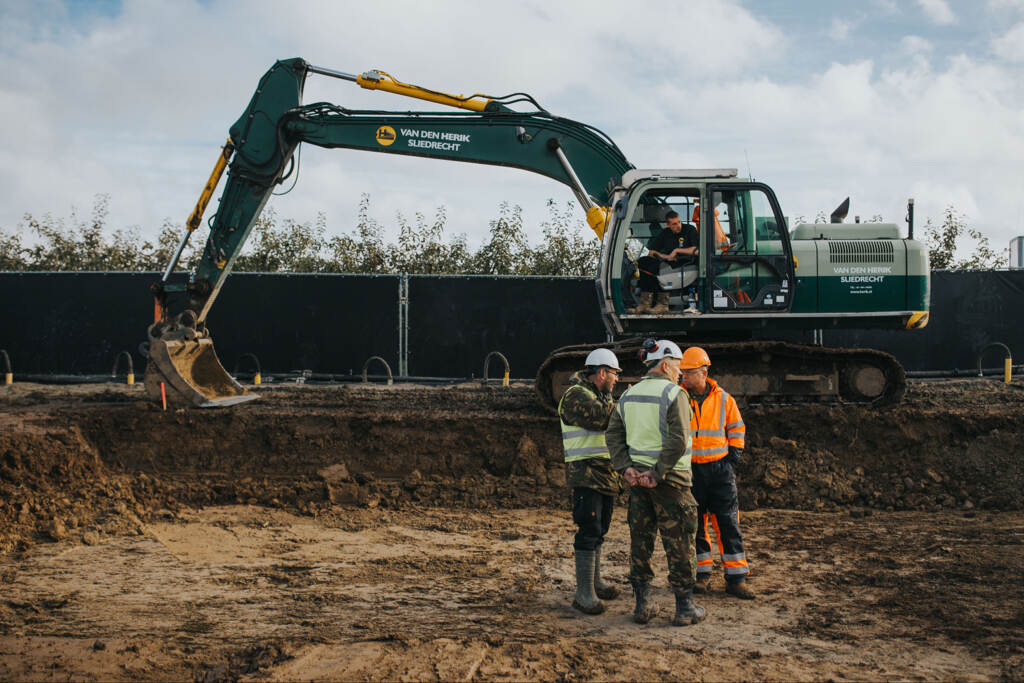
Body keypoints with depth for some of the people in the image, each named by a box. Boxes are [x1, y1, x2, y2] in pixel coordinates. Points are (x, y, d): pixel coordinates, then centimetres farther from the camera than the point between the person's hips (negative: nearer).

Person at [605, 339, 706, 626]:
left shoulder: (628, 395, 10)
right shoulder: (674, 394, -10)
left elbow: (613, 433, 6)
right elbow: (678, 440, -19)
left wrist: (626, 468, -2)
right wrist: (658, 474, -15)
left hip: (638, 477, 6)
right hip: (669, 481, -6)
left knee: (640, 540, 11)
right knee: (678, 543, 3)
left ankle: (642, 605, 15)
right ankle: (685, 608, 9)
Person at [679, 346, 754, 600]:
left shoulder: (723, 399, 2)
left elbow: (737, 427, 16)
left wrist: (734, 455, 6)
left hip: (719, 467, 0)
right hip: (689, 470, 0)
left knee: (728, 522, -1)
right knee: (694, 524, 4)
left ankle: (736, 578, 3)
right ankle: (702, 574, 16)